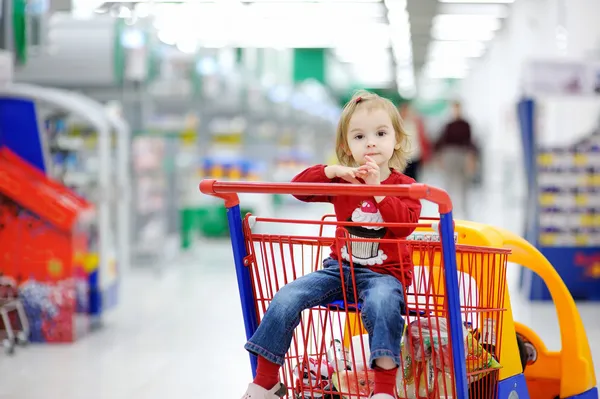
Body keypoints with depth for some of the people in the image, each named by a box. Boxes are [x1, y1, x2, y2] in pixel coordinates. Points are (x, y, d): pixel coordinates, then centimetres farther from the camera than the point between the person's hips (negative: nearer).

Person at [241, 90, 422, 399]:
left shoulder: (404, 186, 0)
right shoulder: (341, 182, 9)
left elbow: (405, 224, -18)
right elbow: (298, 187, 1)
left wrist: (377, 189, -23)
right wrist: (334, 171, -13)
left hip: (385, 273, -3)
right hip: (339, 267, 4)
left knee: (381, 302, -40)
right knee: (286, 298, -16)